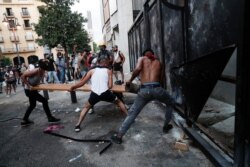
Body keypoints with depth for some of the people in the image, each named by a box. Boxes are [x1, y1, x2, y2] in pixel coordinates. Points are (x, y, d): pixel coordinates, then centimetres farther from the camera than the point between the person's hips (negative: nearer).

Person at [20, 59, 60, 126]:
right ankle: (50, 118, 2)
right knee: (44, 101, -9)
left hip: (33, 89, 9)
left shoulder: (43, 72, -5)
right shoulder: (35, 71, -27)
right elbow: (23, 76, -24)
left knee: (32, 105, 21)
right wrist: (28, 85, -27)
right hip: (29, 90, -9)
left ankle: (25, 120, 36)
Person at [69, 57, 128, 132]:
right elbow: (110, 86, 6)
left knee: (86, 107, 28)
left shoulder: (92, 71, 16)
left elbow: (82, 83, 16)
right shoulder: (108, 71, 14)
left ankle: (78, 125, 21)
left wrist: (72, 87, 30)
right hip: (105, 93, -1)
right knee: (118, 102, 26)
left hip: (94, 94, 1)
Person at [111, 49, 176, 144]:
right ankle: (166, 126, 37)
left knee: (132, 113, 11)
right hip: (157, 89, 1)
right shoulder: (158, 62, 25)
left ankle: (119, 136, 13)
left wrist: (130, 80, 5)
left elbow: (137, 69, -6)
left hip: (144, 90, -1)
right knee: (171, 103, 32)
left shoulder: (142, 58, 16)